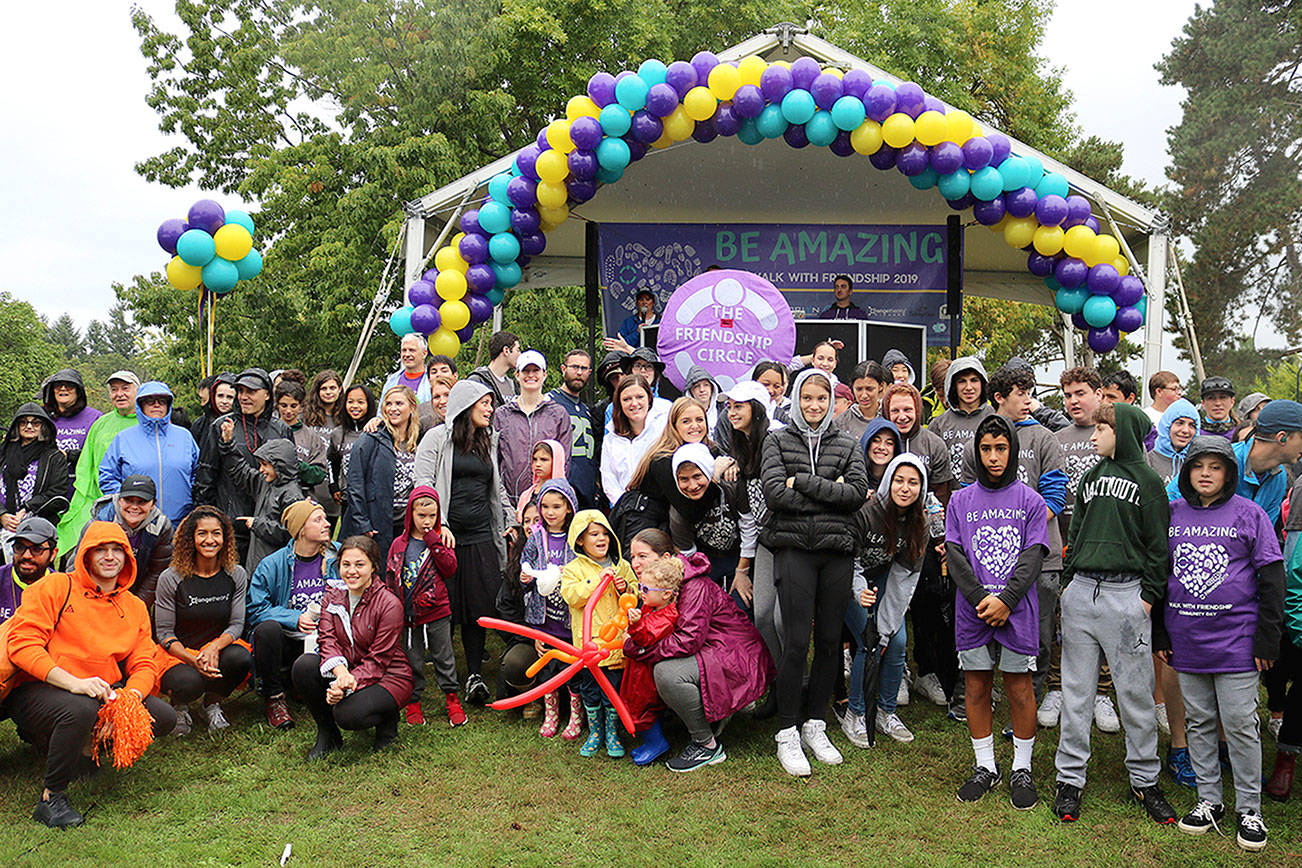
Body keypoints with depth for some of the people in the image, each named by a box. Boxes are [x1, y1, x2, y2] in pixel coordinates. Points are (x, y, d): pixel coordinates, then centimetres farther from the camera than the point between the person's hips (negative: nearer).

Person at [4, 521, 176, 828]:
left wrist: (130, 696, -17)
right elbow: (21, 643, -14)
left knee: (164, 718, -10)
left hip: (104, 692, 6)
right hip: (36, 688, -6)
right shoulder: (55, 587, -3)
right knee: (80, 710, -38)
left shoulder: (135, 607, 13)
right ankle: (51, 798, -15)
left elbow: (144, 664, 8)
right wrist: (74, 683, -26)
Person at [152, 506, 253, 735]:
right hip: (178, 652, -2)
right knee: (189, 682, -36)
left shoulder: (236, 575, 0)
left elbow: (236, 624, -1)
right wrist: (193, 660, -23)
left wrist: (214, 648, -23)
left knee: (241, 658, -32)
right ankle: (179, 705, 5)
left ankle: (213, 703, 0)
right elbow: (164, 632, -5)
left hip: (220, 645, 3)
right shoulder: (171, 578, -7)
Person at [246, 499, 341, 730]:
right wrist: (295, 619, -19)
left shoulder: (337, 557, 0)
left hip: (322, 641, 1)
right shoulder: (272, 564, -6)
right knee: (268, 627, -32)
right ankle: (274, 697, -12)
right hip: (285, 641, -1)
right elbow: (255, 610, -7)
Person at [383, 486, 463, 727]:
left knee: (444, 658, 8)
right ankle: (413, 702, 21)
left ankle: (451, 699, 20)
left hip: (436, 612, -1)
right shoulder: (399, 544, 3)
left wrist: (434, 543, -18)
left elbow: (450, 568, -12)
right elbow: (390, 577, 9)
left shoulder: (439, 541, 1)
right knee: (413, 661, 10)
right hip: (406, 614, 1)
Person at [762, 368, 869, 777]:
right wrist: (831, 493, -7)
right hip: (794, 548, -3)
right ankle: (788, 733, 5)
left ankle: (815, 725, 20)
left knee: (830, 640, 5)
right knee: (797, 642, -7)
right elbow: (775, 493, -7)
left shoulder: (848, 445, 14)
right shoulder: (778, 441, 8)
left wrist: (804, 482, -9)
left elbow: (858, 492, -3)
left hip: (837, 548, 3)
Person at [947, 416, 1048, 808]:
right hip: (972, 612, 2)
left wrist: (1005, 601, -14)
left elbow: (1033, 556, -4)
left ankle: (1022, 769, 19)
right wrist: (982, 600, -11)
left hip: (1018, 612, -1)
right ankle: (985, 767, 22)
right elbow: (955, 555, 1)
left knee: (1020, 690, 5)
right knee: (977, 689, 8)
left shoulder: (1030, 500, 4)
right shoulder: (960, 501, 8)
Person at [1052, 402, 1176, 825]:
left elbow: (1158, 545, -3)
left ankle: (1144, 780, 18)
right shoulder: (1091, 478, 15)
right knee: (1076, 691, 7)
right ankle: (1069, 778, 15)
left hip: (1126, 595, -4)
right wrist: (1068, 580, 11)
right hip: (1081, 593, 5)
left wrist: (1149, 596, -9)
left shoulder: (1147, 482, -1)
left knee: (1136, 693, 3)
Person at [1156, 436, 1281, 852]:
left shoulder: (1249, 514, -1)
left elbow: (1272, 578, -2)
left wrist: (1266, 639, -6)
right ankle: (1209, 800, 23)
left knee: (1240, 725, 1)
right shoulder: (1172, 514, 7)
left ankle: (1249, 809, 15)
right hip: (1186, 641, 3)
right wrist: (1159, 634, 8)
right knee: (1198, 722, 11)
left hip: (1236, 640, -3)